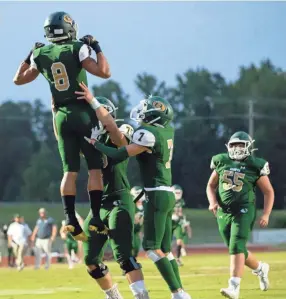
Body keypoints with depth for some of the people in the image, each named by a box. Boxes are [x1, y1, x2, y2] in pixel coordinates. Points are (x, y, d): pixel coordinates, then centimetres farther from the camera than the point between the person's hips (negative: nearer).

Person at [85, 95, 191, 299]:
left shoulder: (148, 134, -16)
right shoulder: (168, 131, 9)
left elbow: (119, 155, -15)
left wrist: (95, 143, -4)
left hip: (157, 195, -9)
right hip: (167, 194, 9)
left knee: (152, 247, -6)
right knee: (164, 248, 11)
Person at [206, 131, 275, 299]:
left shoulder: (254, 166, -3)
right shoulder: (222, 162, 7)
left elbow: (269, 192, 4)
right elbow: (211, 186, 18)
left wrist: (266, 214, -5)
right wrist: (213, 201, -1)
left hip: (244, 211, -5)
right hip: (224, 212, 5)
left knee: (236, 247, -19)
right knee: (238, 250, 13)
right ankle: (260, 268, 41)